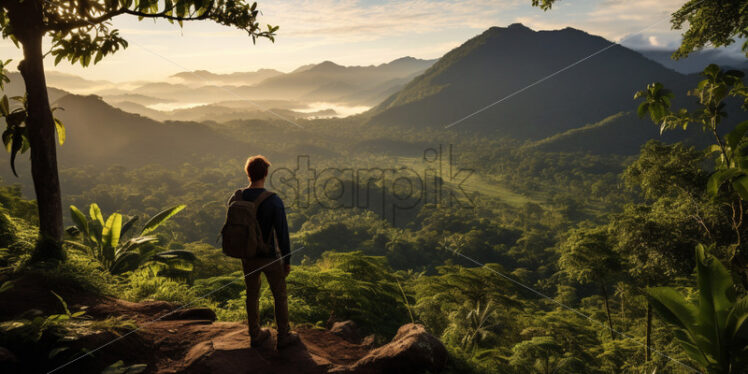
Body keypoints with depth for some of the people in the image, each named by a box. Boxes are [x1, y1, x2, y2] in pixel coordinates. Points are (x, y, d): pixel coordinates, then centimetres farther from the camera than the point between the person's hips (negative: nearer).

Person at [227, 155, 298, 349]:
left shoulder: (236, 198, -9)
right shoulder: (274, 201, -24)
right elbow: (282, 233, -19)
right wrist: (287, 261, -6)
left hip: (247, 257, 4)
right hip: (270, 258, -4)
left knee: (252, 295, 21)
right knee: (280, 296, 15)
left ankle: (255, 335, 36)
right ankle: (283, 337, 28)